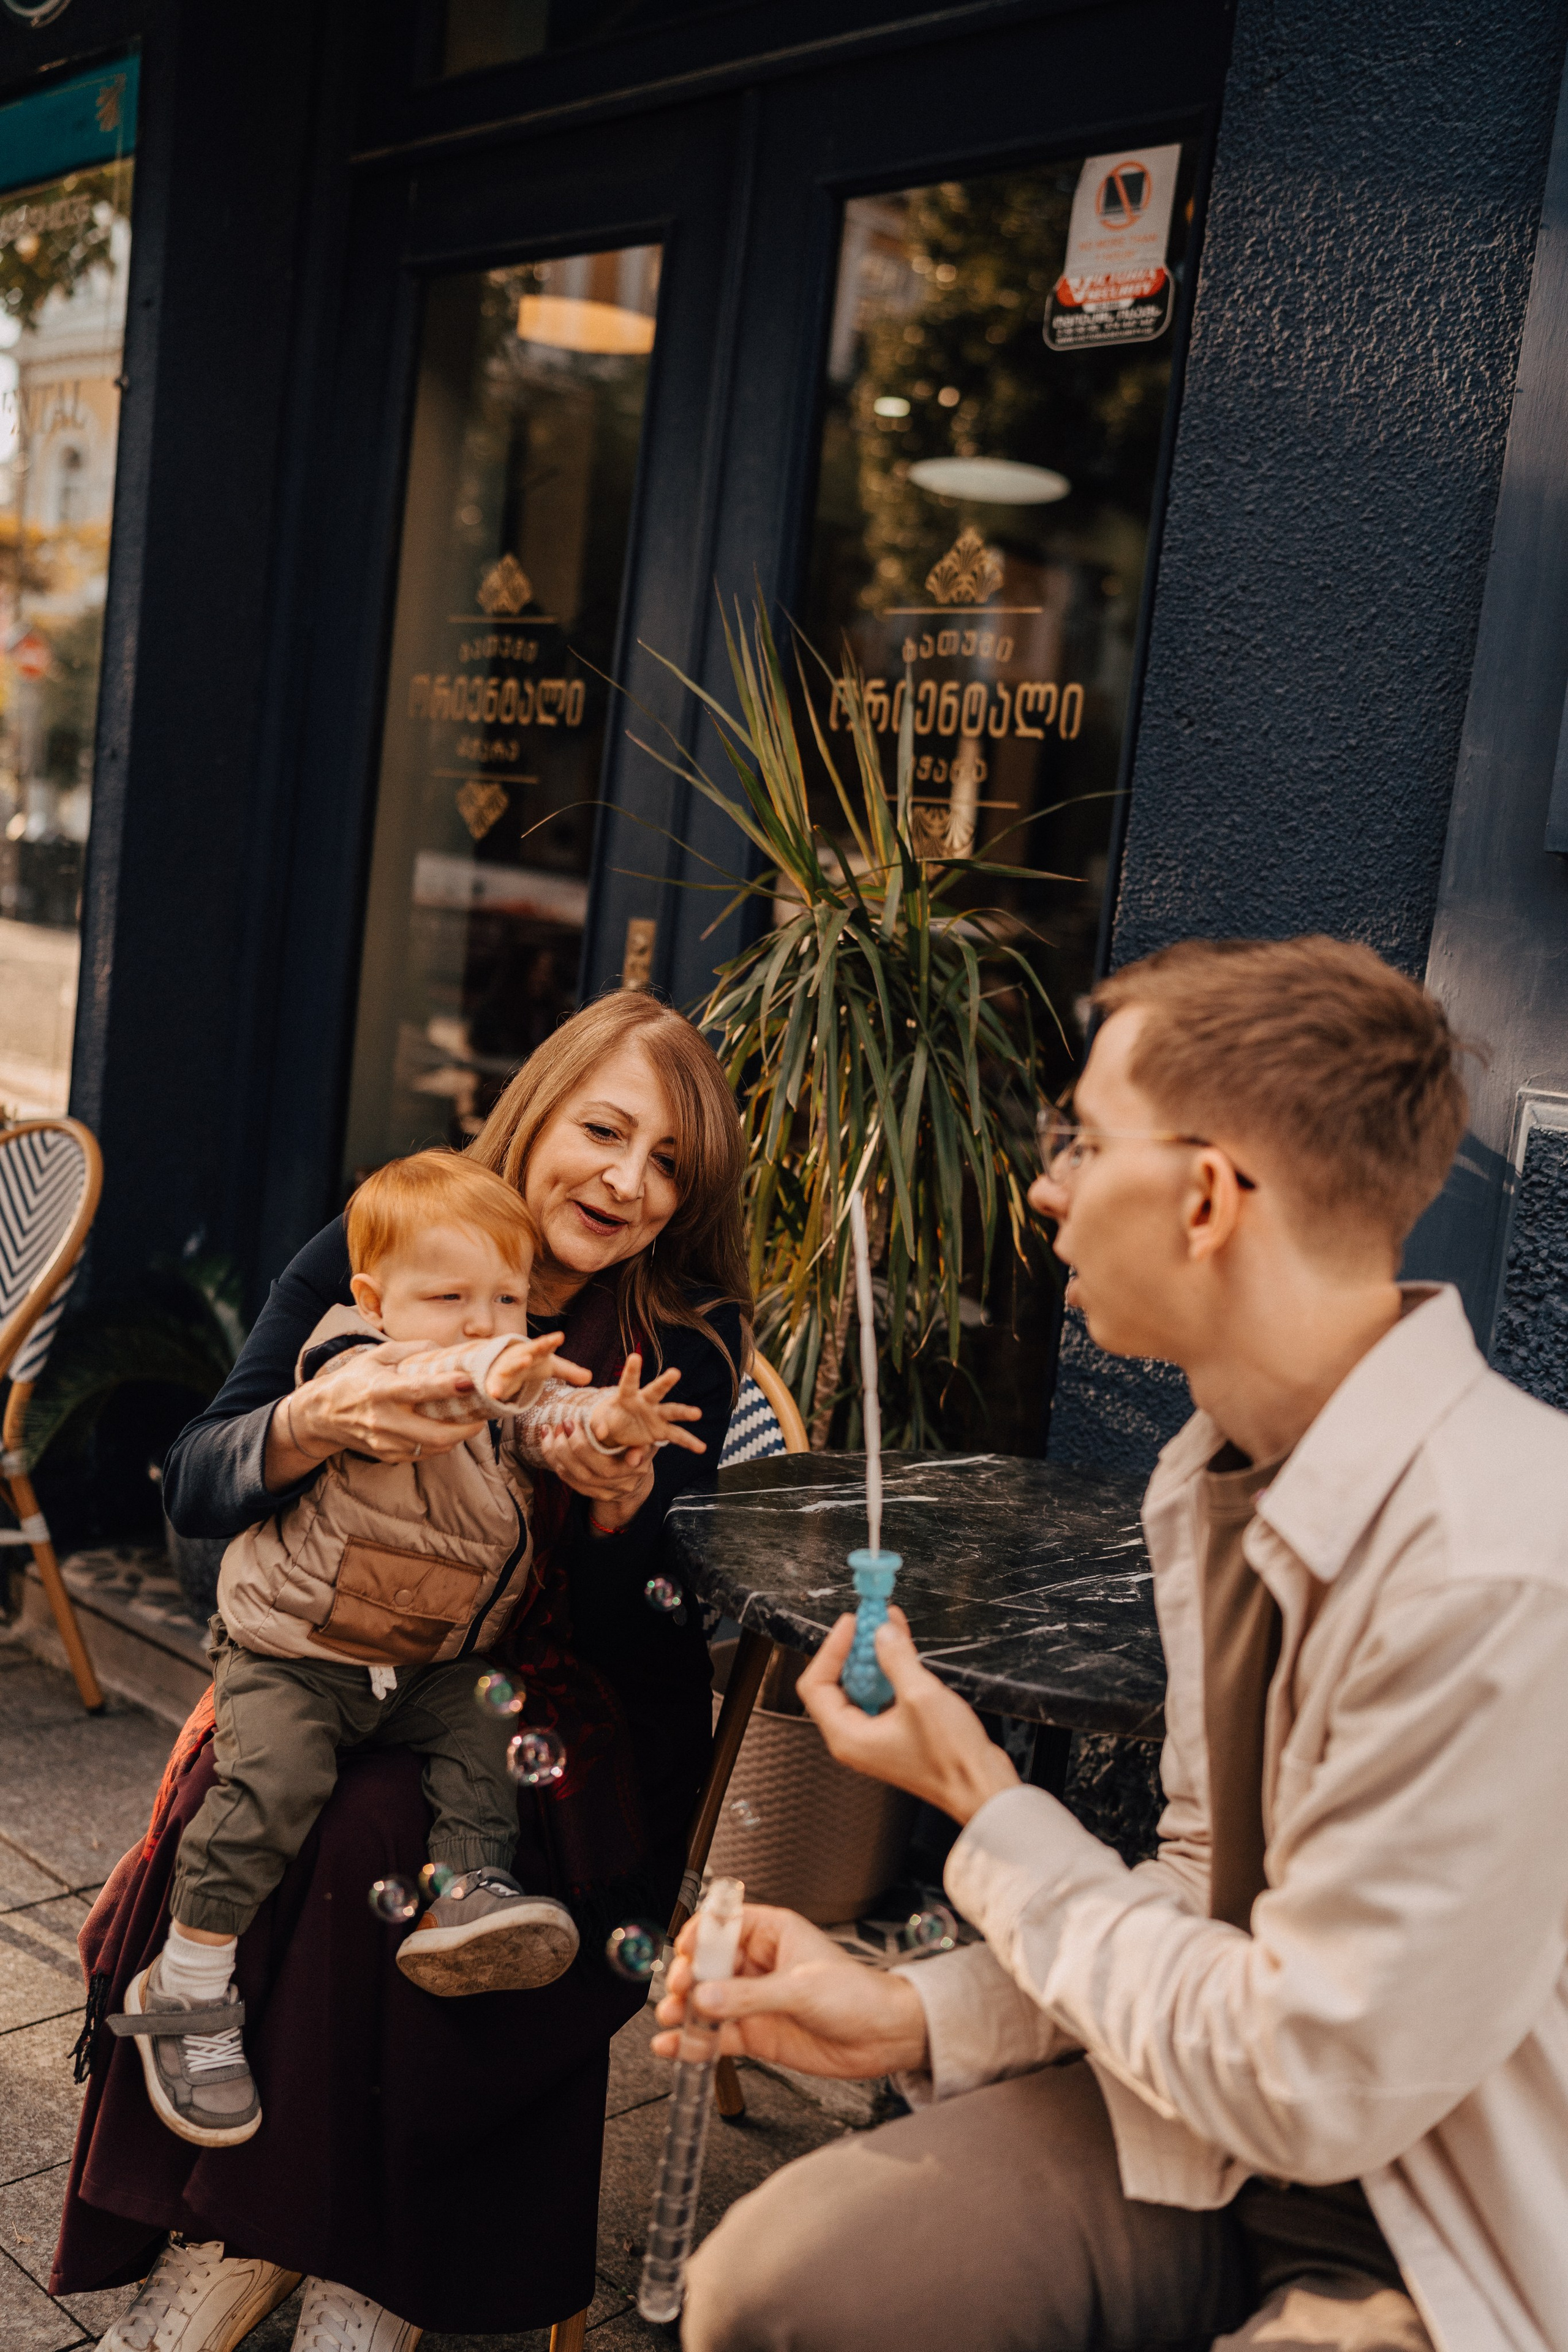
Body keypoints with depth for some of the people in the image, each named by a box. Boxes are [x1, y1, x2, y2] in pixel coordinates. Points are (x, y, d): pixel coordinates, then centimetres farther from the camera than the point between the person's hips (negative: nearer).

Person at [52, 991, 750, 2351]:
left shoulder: (682, 1347, -7)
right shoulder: (370, 1261, -5)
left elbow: (640, 1635, -9)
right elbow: (192, 1490, -12)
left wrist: (623, 1500, -31)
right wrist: (319, 1422, -33)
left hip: (560, 1715, -2)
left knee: (376, 1829, -29)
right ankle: (222, 2234, -8)